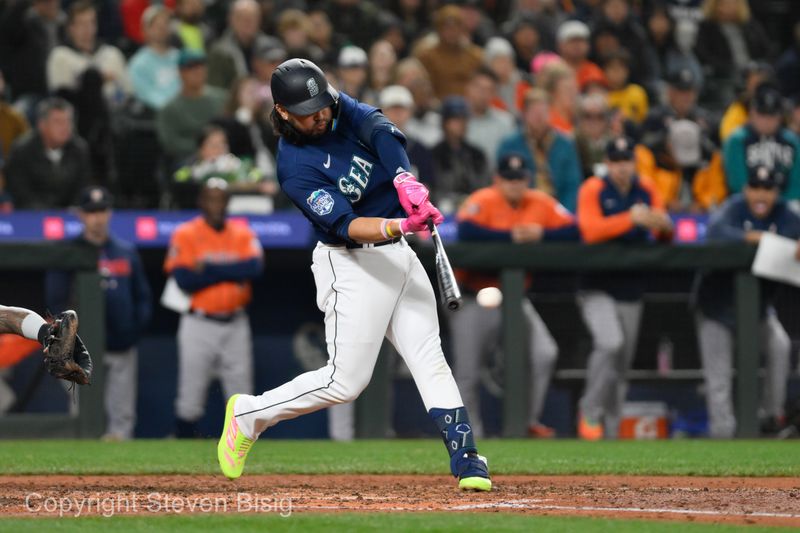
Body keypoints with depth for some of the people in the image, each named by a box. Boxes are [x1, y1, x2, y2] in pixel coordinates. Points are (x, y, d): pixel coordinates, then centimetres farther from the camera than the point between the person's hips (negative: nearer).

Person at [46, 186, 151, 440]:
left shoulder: (127, 252, 12)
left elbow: (142, 298, 14)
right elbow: (56, 302, -1)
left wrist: (135, 329, -1)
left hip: (122, 351, 3)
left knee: (122, 417, 2)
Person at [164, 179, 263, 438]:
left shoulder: (243, 234, 8)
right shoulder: (185, 235, -2)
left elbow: (254, 267, -11)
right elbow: (184, 280, -14)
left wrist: (209, 269, -14)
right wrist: (232, 271, -11)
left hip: (235, 326, 3)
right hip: (199, 326, -3)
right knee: (190, 399, -3)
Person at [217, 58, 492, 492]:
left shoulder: (341, 109, -1)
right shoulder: (294, 167, -19)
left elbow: (382, 132, -19)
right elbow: (346, 225, -26)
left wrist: (405, 181, -37)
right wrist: (398, 225, -43)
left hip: (397, 254, 7)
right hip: (352, 265, -6)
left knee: (430, 359, 0)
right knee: (345, 380, -5)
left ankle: (465, 459, -1)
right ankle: (249, 415, 13)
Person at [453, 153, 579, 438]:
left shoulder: (541, 203, 1)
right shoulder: (483, 201, -13)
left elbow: (573, 231, -4)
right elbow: (466, 231, -31)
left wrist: (541, 234, -19)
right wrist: (511, 235, -27)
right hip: (473, 299, -4)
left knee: (545, 353, -13)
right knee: (468, 374, -2)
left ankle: (528, 420, 1)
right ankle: (470, 433, 13)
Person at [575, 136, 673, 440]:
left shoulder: (646, 191, 8)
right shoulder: (592, 190, -5)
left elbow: (666, 234, 4)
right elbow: (590, 230, -20)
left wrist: (662, 224, -20)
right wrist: (630, 219, -30)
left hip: (631, 289, 5)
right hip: (597, 287, -5)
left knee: (621, 366, 7)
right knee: (610, 342, -26)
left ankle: (610, 432, 15)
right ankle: (590, 413, -12)